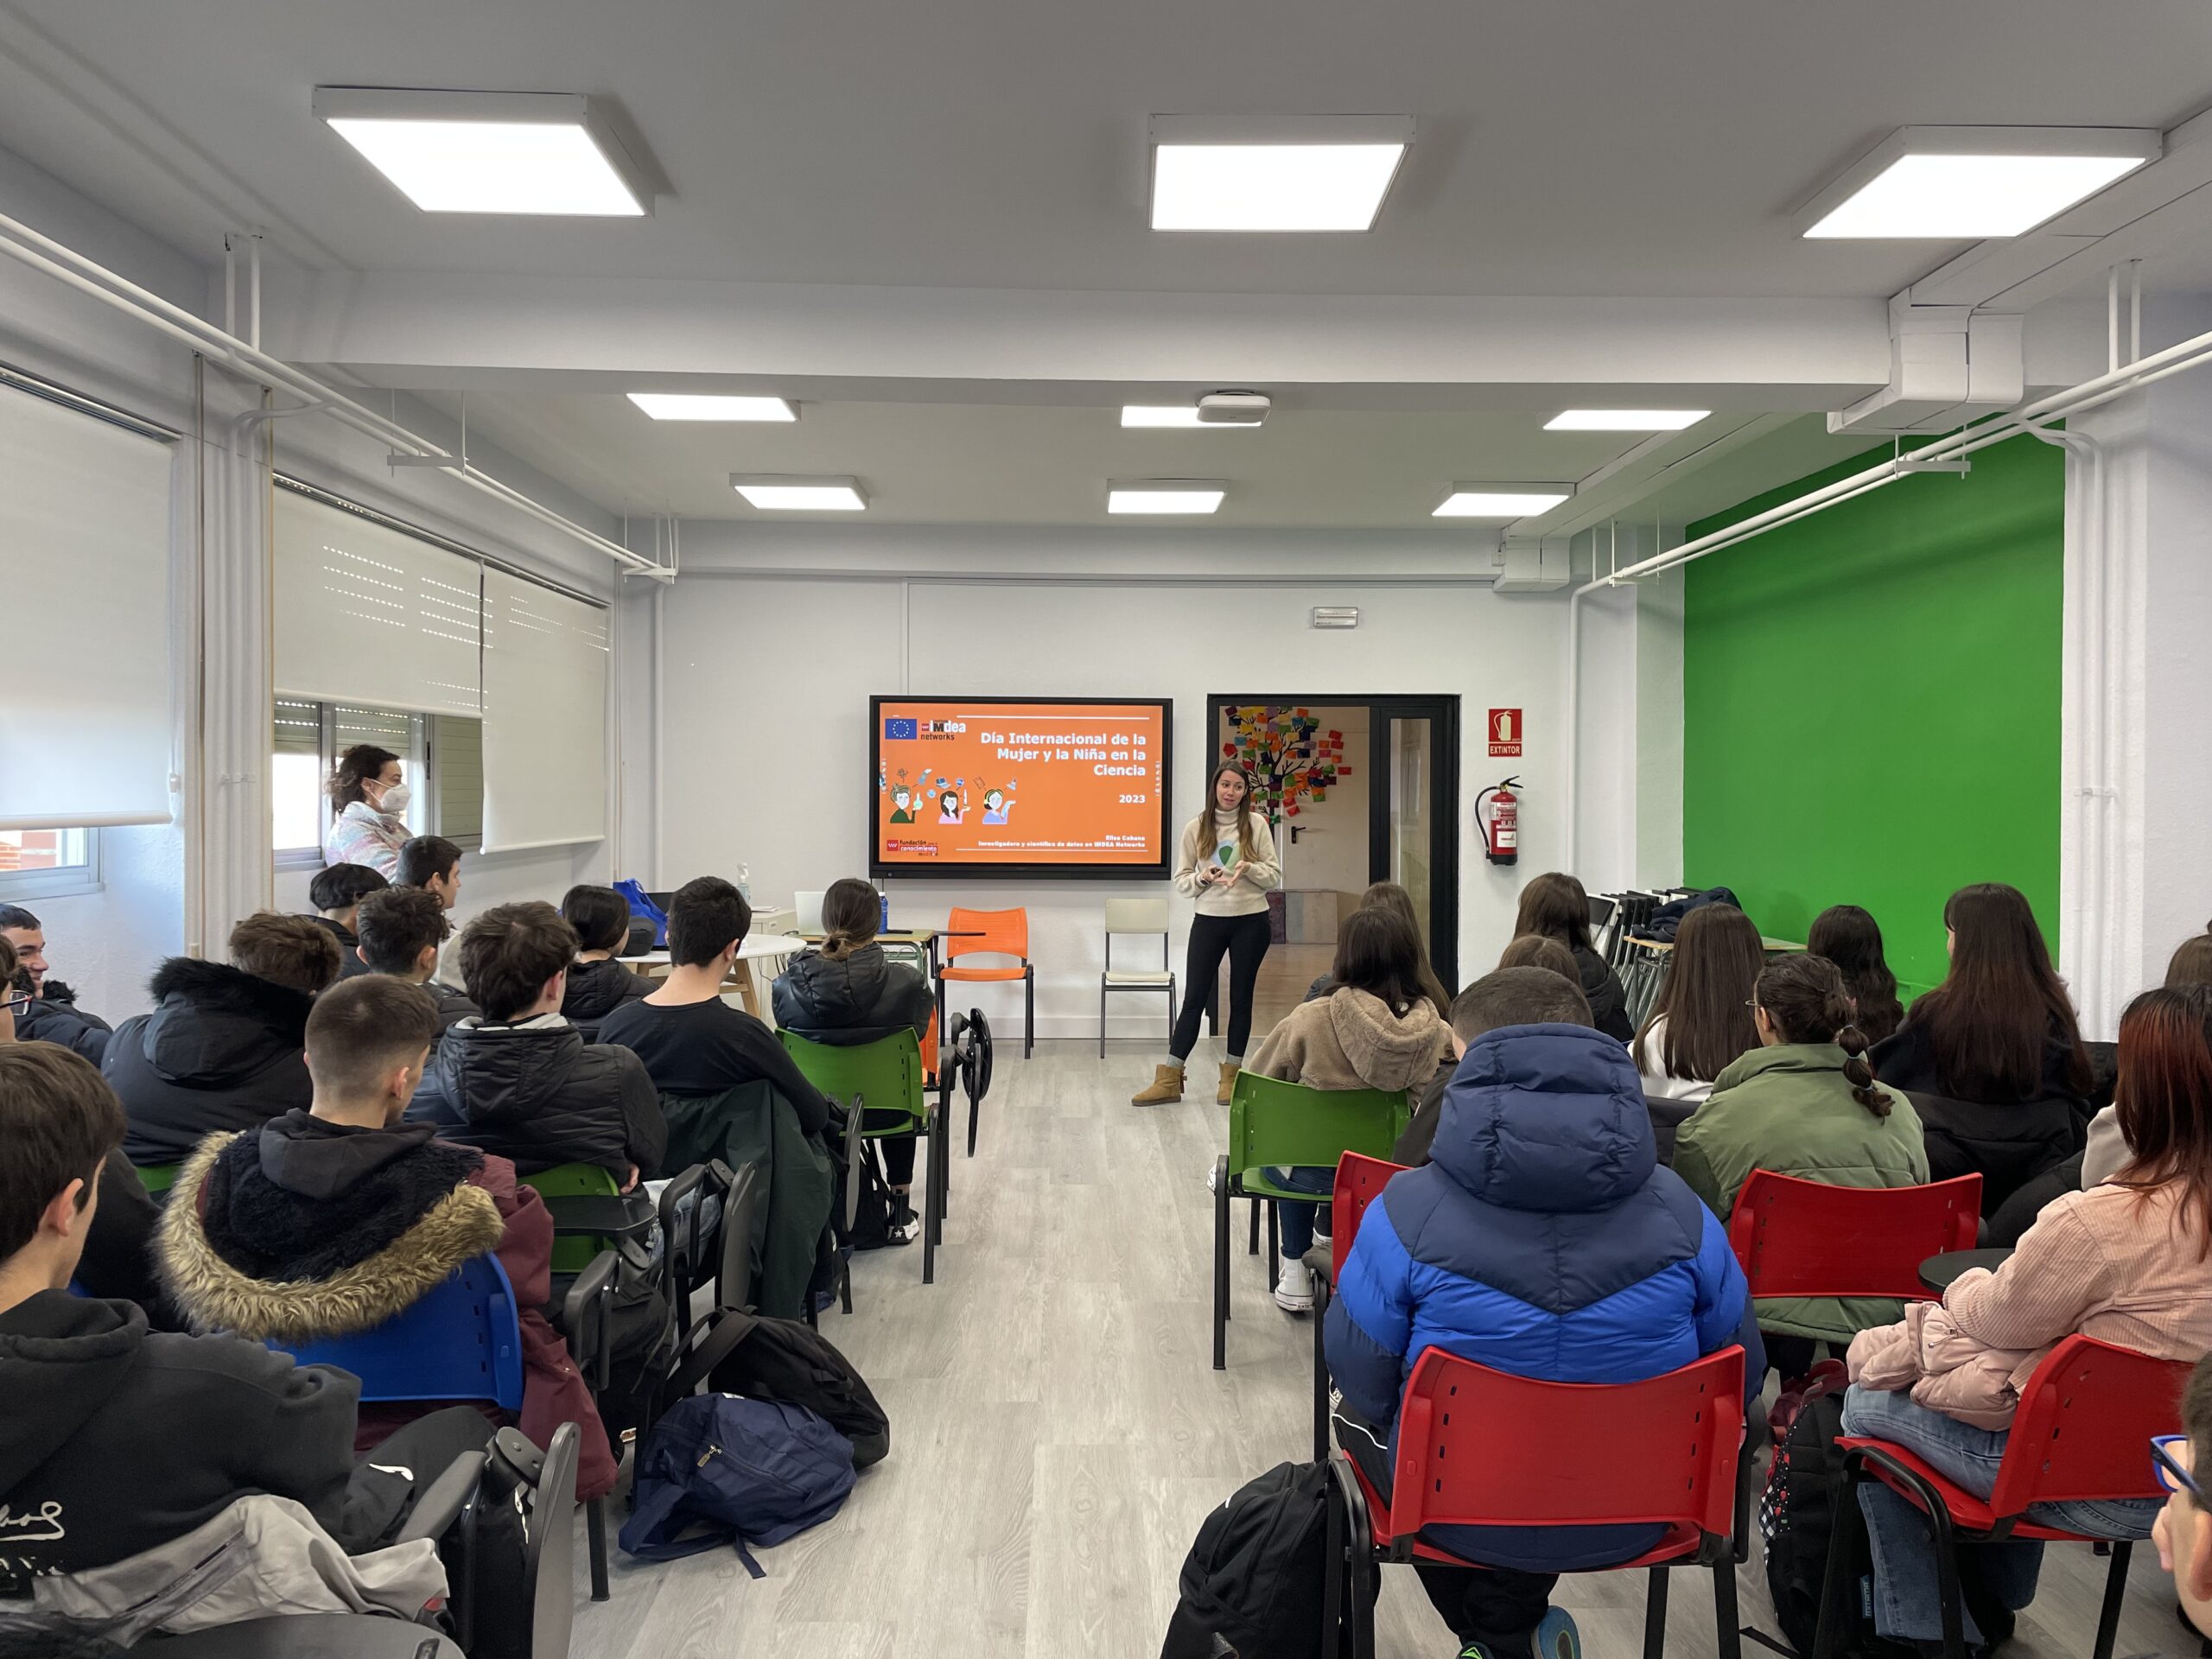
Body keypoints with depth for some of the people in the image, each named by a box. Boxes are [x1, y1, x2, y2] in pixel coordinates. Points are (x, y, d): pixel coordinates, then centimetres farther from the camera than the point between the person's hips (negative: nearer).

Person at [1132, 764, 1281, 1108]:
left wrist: (1249, 868, -17)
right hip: (1208, 921, 0)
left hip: (1251, 921, 0)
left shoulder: (1257, 824, 0)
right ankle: (1169, 1080, 7)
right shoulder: (1195, 828, 1)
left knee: (1241, 998, 8)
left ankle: (1231, 1076, 20)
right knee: (1193, 998, 1)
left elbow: (1275, 877, 2)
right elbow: (1181, 881, 3)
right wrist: (1203, 877, -17)